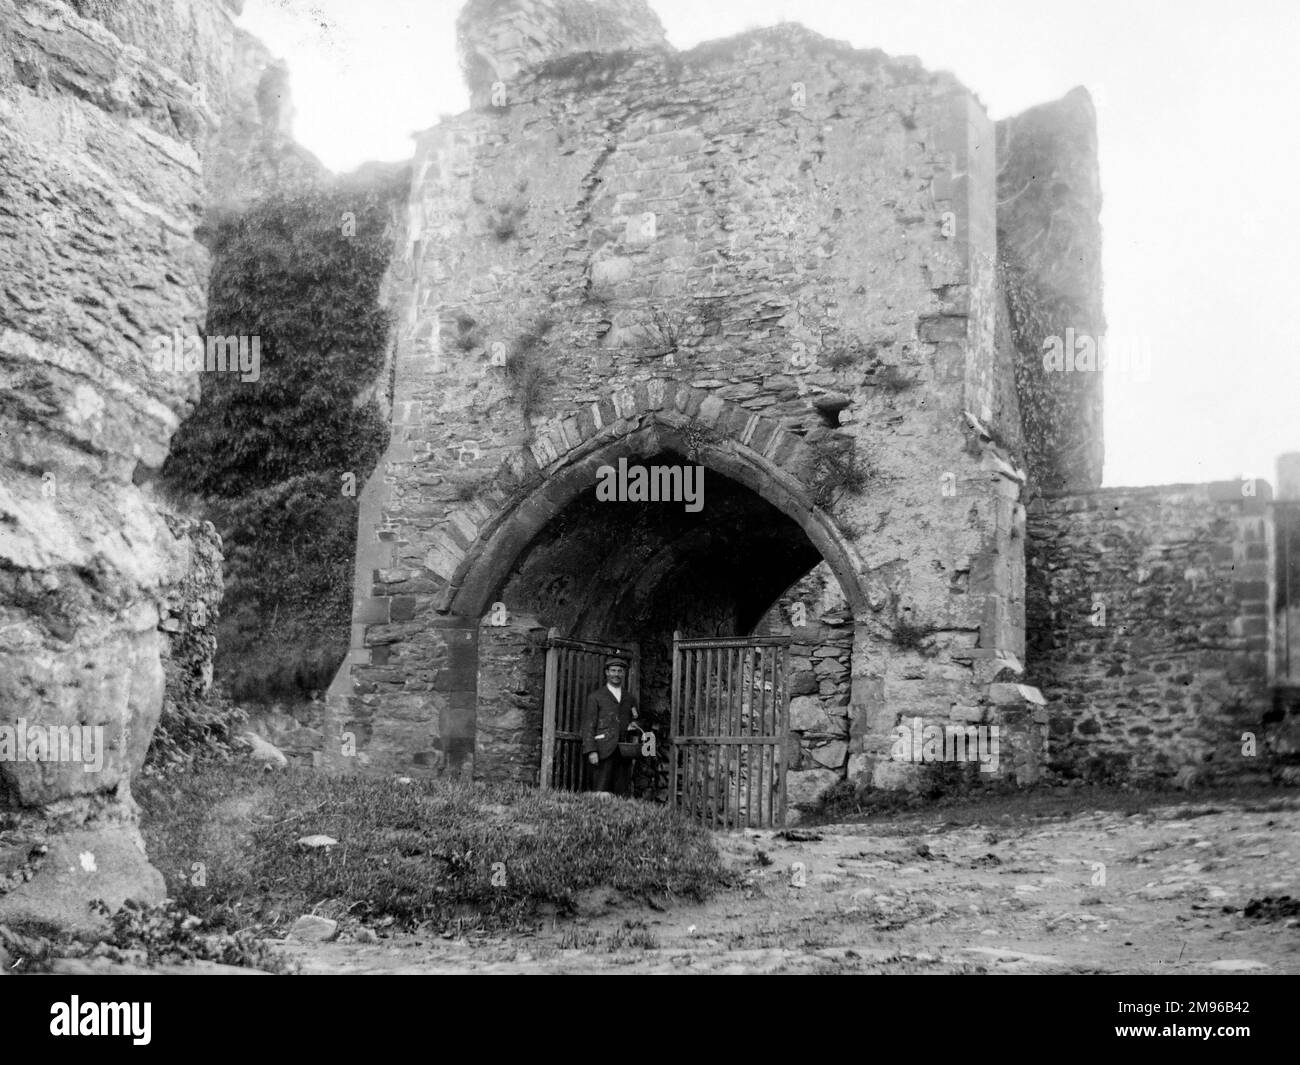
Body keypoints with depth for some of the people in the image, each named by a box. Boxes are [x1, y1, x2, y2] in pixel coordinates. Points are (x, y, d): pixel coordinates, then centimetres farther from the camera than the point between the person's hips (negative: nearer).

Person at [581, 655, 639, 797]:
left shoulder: (630, 699, 19)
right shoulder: (595, 697, 7)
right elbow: (588, 727, 1)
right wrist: (591, 751, -10)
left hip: (624, 753, 4)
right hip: (603, 753, -4)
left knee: (623, 794, -1)